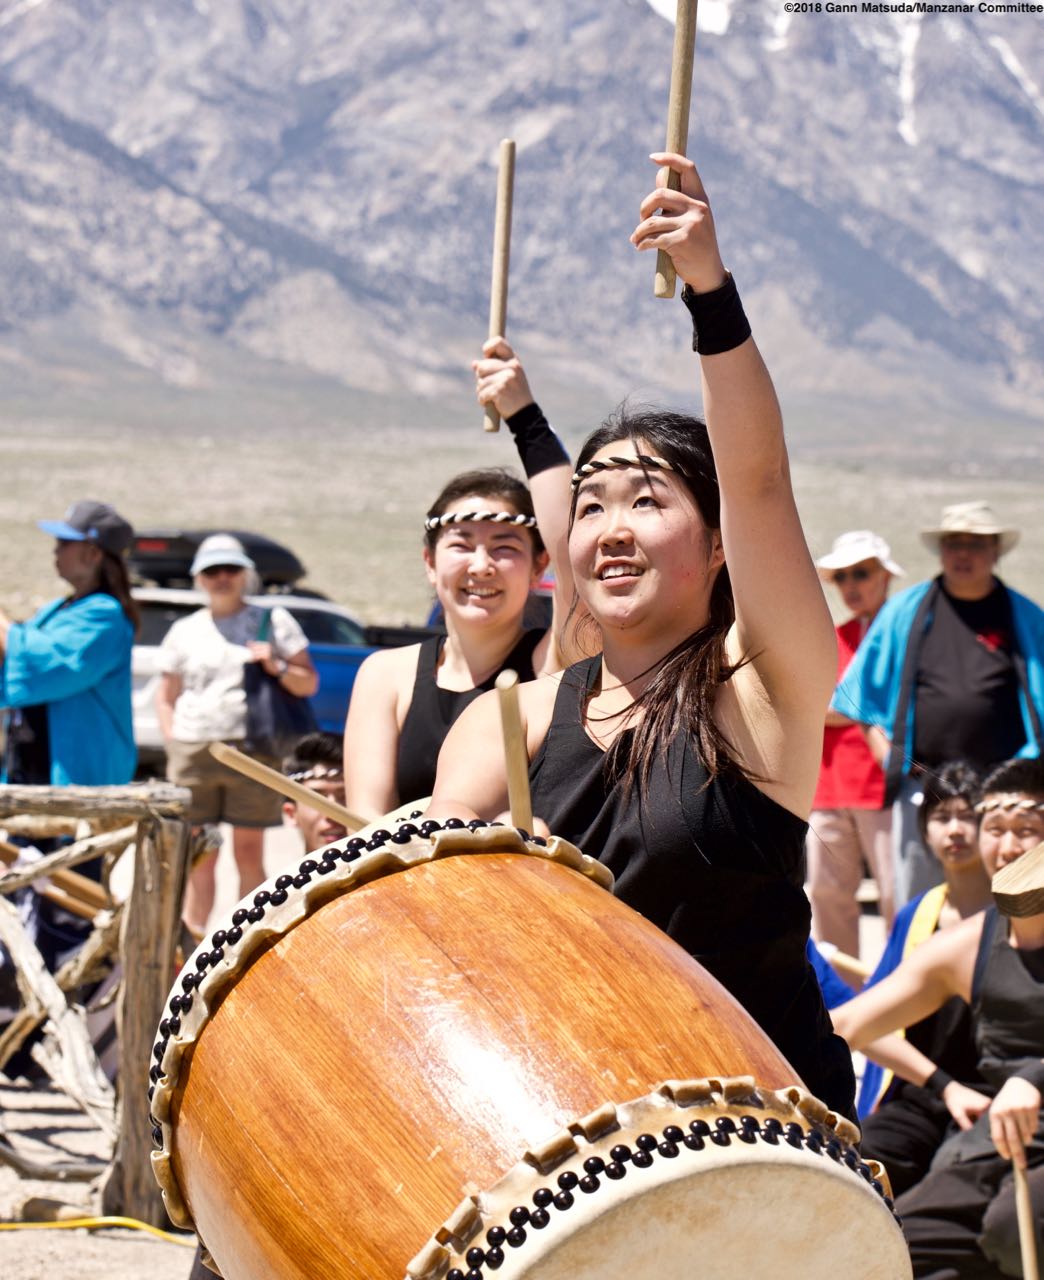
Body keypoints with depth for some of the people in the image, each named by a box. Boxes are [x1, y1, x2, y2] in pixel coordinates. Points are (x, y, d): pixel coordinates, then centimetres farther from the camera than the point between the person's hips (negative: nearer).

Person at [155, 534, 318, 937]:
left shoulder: (273, 621, 11)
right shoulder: (184, 631, 16)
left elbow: (309, 684, 10)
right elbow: (166, 697, 19)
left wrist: (278, 668, -10)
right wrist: (175, 746, 5)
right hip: (192, 756, 2)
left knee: (249, 853, -3)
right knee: (199, 856, 0)